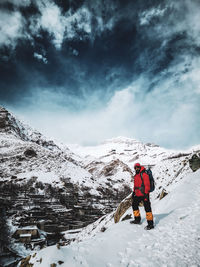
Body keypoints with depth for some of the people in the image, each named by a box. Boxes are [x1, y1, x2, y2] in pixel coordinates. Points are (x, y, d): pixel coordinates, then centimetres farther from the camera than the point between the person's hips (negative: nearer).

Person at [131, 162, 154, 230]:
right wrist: (134, 192, 23)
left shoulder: (144, 174, -13)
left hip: (144, 194, -9)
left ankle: (150, 224, 7)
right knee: (134, 205, 18)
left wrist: (146, 193, -22)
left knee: (147, 208, -4)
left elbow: (147, 185, -18)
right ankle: (137, 219, 34)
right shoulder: (136, 176, 13)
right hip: (138, 195, 10)